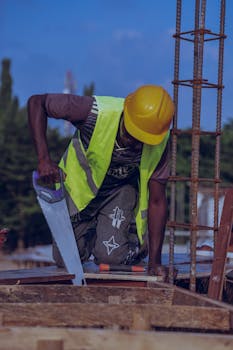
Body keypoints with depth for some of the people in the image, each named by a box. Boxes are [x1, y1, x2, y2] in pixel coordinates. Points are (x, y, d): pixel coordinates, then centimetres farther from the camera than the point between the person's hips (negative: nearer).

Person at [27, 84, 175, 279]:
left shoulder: (159, 144, -28)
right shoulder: (97, 112, -36)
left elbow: (157, 201, -21)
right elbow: (36, 102, -26)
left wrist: (154, 262, -22)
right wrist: (44, 160, -34)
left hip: (121, 188, 0)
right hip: (80, 182, 0)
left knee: (111, 256, -18)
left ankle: (138, 240, 17)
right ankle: (91, 231, 29)